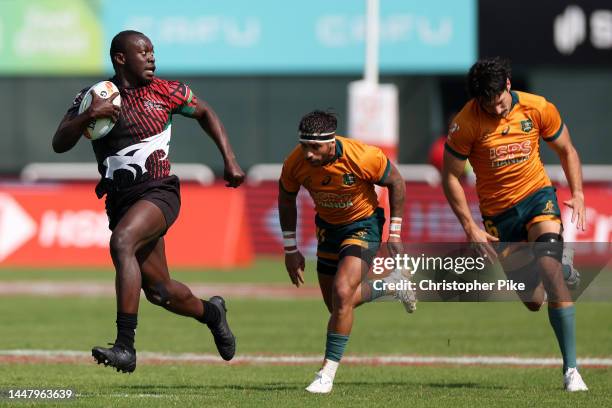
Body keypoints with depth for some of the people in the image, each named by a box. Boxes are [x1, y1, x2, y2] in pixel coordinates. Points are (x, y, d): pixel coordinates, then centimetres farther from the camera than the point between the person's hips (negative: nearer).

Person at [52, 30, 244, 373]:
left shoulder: (166, 91, 3)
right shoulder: (92, 98, 3)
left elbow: (206, 113, 20)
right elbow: (60, 144, -5)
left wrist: (230, 162, 14)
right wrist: (87, 116, -22)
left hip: (159, 192, -3)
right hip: (121, 200, 3)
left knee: (121, 242, -33)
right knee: (159, 292, 9)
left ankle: (126, 347, -38)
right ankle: (211, 313, 44)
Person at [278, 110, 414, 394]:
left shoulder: (361, 157, -32)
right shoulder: (295, 163, -23)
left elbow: (396, 182, -13)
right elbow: (286, 200, -1)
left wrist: (394, 234, -9)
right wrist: (291, 250, 0)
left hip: (363, 224, -5)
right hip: (328, 226, 5)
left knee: (342, 294, -22)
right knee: (337, 303, 13)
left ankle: (328, 373, -11)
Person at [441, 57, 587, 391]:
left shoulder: (538, 109, -11)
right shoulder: (466, 124, -16)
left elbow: (566, 150, 6)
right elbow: (450, 177, -7)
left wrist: (577, 194, -6)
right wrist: (470, 229, -11)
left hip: (536, 195, 0)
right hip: (497, 212, 0)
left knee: (549, 266, -25)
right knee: (533, 301, 4)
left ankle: (571, 369, -24)